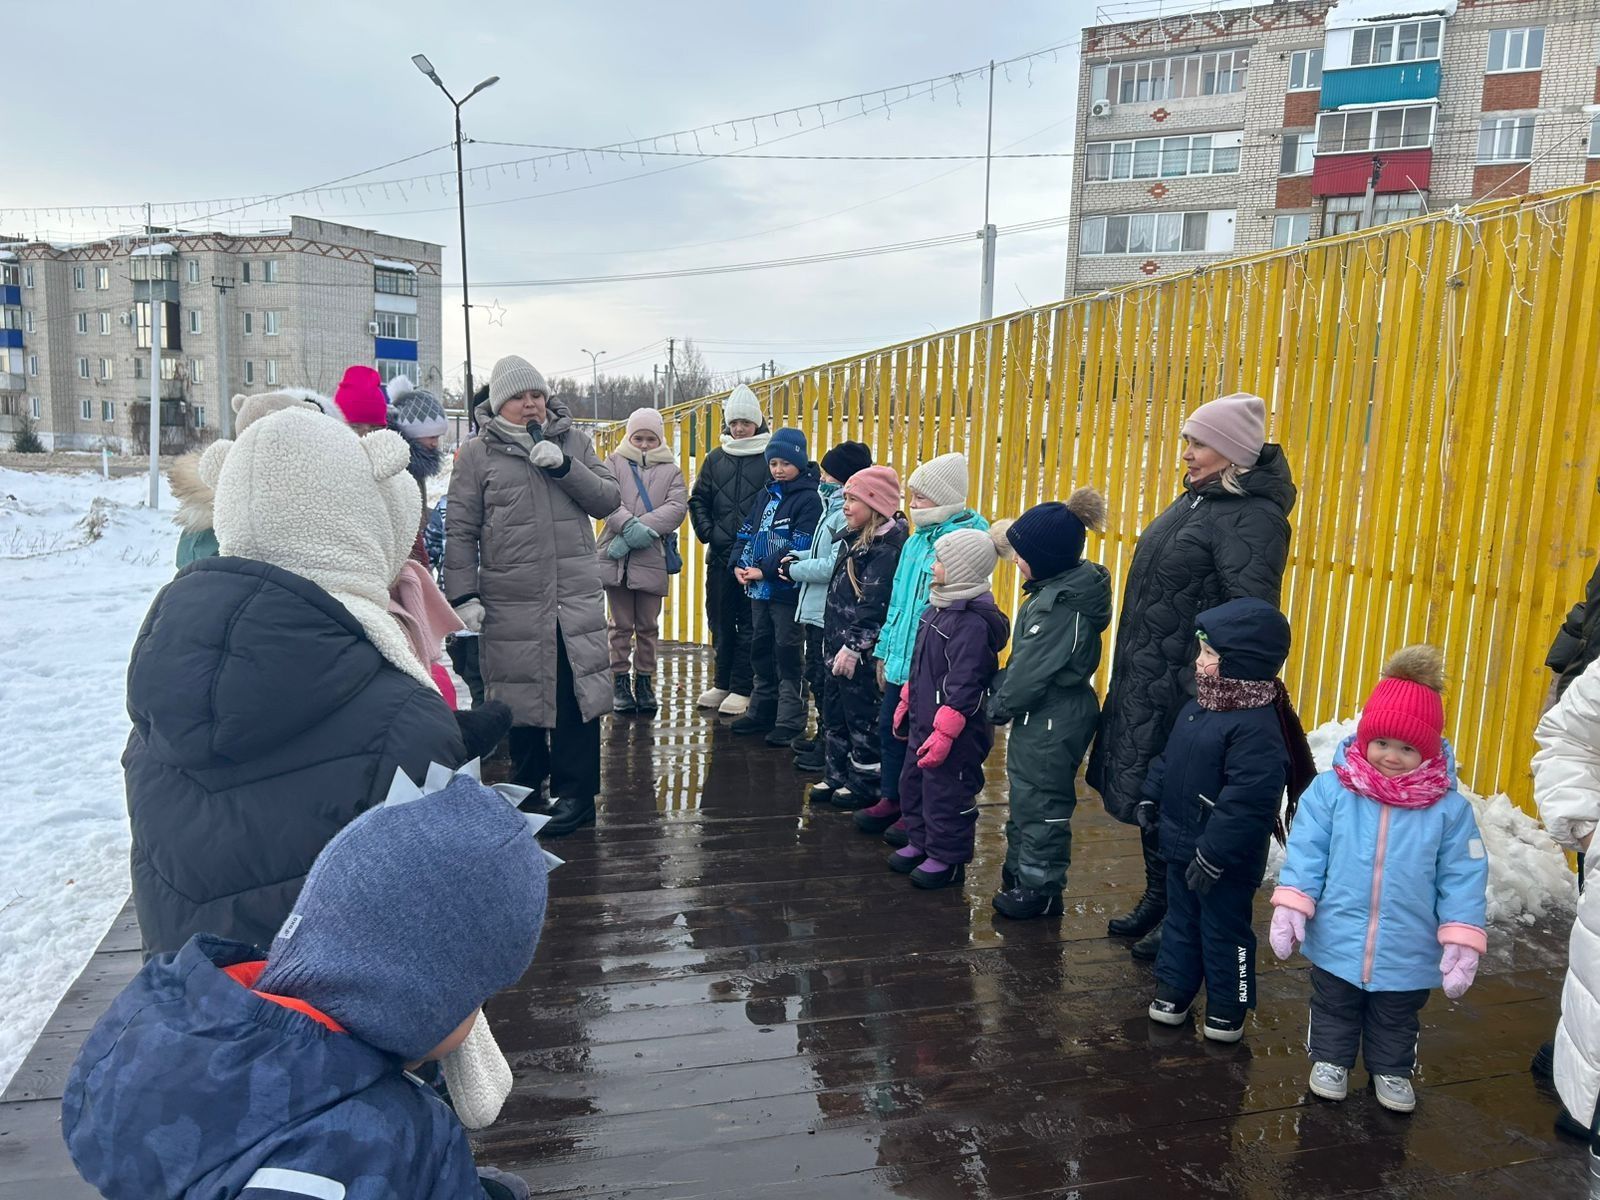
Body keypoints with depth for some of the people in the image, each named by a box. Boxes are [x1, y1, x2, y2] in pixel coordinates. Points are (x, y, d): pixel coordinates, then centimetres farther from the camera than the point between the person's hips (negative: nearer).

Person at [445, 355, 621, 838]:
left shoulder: (573, 440, 9)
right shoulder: (477, 454, 2)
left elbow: (608, 500, 2)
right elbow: (460, 530, 0)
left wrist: (564, 465, -12)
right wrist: (463, 596, -6)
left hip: (576, 599, 1)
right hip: (511, 603, -1)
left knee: (576, 693, 2)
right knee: (520, 696, 11)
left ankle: (574, 793, 13)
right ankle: (527, 783, 30)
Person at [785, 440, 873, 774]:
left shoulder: (849, 513, -21)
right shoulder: (836, 505, 12)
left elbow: (835, 565, -26)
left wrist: (794, 570, -13)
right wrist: (798, 557, 5)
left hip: (831, 614, -11)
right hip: (818, 610, 11)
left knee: (829, 682, 0)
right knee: (817, 677, 20)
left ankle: (831, 750, 11)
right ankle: (824, 739, 34)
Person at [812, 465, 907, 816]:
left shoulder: (887, 548, -18)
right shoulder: (855, 538, 13)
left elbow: (874, 606, -23)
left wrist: (854, 647, -23)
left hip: (862, 654, -10)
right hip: (838, 646, 10)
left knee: (863, 719, 2)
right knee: (835, 714, 18)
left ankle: (866, 784, 15)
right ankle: (838, 777, 30)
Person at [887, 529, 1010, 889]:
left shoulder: (973, 622, -23)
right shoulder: (939, 606, 9)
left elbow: (964, 685, -25)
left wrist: (943, 732, -25)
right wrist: (906, 703, 22)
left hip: (955, 732, -10)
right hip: (924, 721, 10)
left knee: (946, 793, 4)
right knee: (913, 785, 21)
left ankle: (947, 858, 20)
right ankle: (919, 843, 37)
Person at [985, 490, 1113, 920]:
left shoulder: (1065, 604, -25)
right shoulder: (1057, 589, 6)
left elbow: (1033, 670, -23)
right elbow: (1025, 657, 12)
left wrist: (999, 706, -10)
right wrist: (1004, 697, 9)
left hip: (1053, 722, -10)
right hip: (1042, 716, 10)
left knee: (1041, 802, 3)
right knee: (1026, 795, 22)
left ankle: (1040, 889, 18)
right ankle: (1020, 872, 37)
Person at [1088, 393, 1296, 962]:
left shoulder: (1252, 516, -18)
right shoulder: (1198, 499, 12)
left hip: (1187, 692, -9)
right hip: (1145, 684, 9)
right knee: (1148, 794, 18)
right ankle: (1156, 900, 35)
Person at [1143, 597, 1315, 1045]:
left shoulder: (1257, 727, -27)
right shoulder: (1199, 706, 2)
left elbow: (1248, 801, -30)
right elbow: (1169, 757, 17)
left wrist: (1214, 854, -28)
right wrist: (1151, 795, 14)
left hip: (1226, 859, -9)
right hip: (1181, 844, 9)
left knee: (1224, 930, 10)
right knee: (1180, 919, 22)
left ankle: (1228, 1007, 29)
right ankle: (1174, 989, 38)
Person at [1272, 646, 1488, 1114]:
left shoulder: (1449, 807, -12)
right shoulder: (1332, 789, -13)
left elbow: (1463, 877, -7)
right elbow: (1306, 850, -9)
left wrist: (1462, 941, -9)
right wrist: (1291, 904, -15)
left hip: (1408, 952, 0)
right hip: (1337, 941, 0)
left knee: (1396, 1021, 24)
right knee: (1333, 1010, 22)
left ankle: (1391, 1070, 47)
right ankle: (1330, 1059, 45)